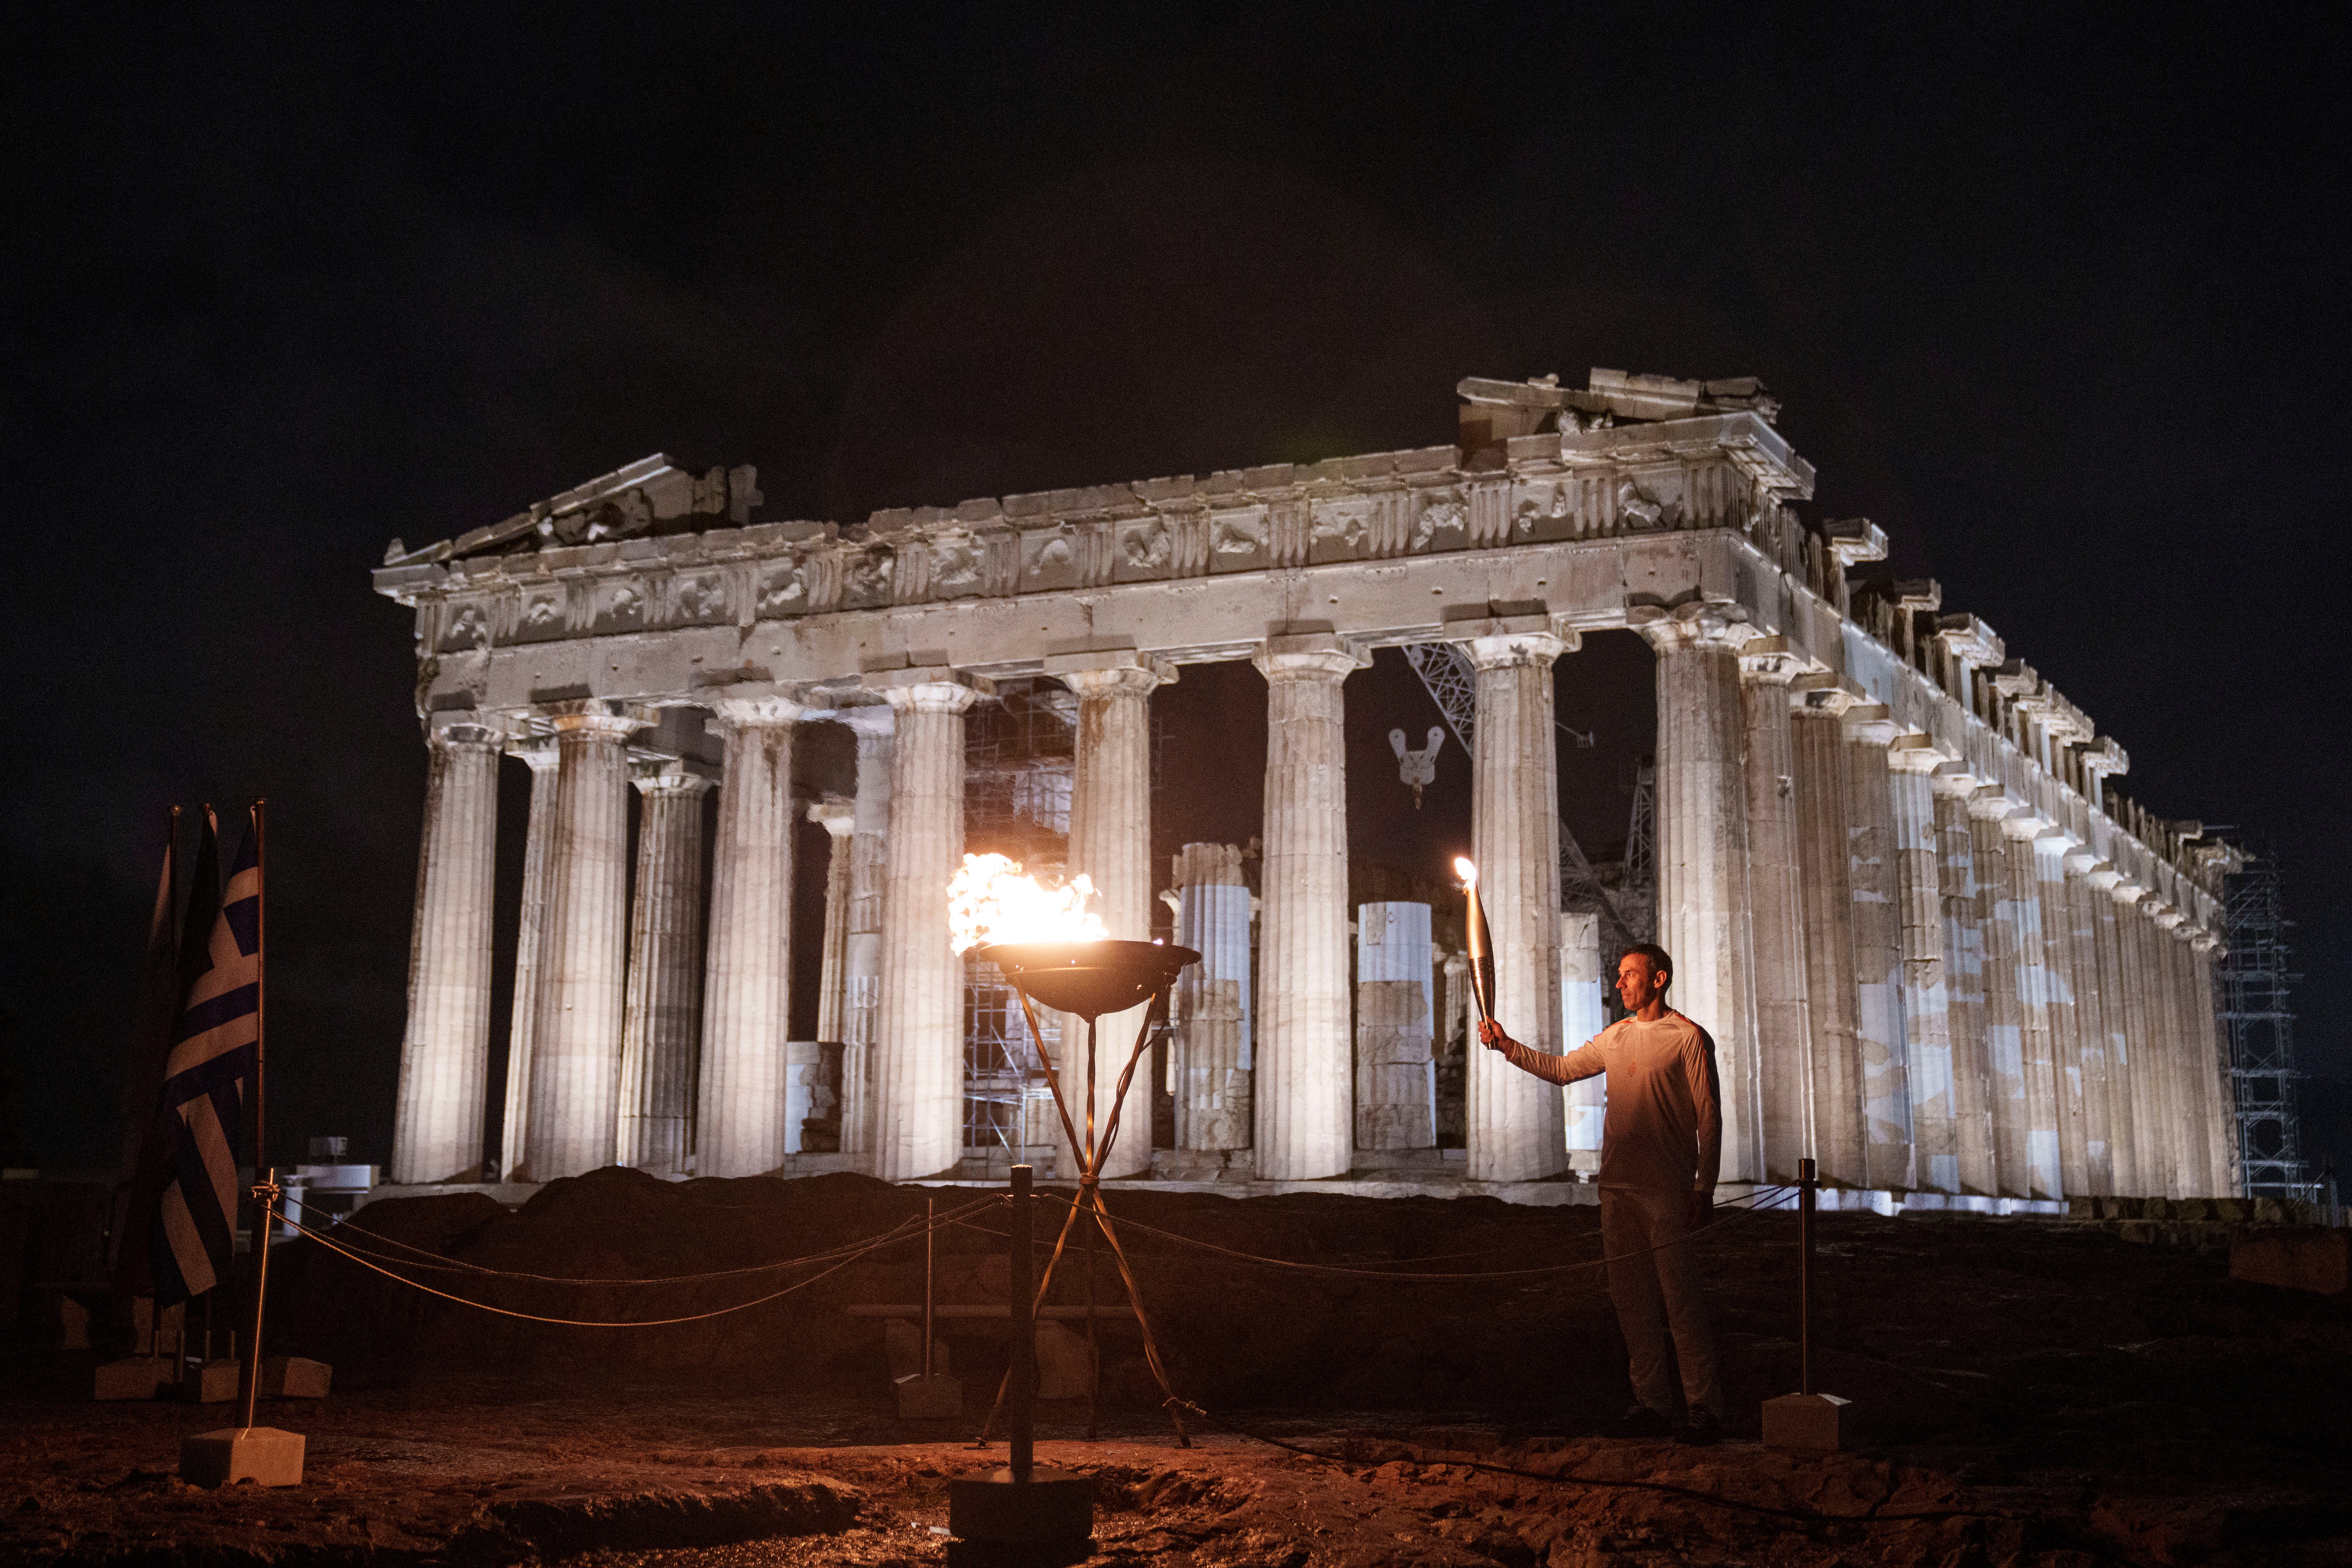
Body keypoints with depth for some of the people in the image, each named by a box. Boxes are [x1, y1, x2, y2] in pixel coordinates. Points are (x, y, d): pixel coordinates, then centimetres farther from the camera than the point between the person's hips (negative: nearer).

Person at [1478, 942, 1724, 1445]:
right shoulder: (1616, 1037, 14)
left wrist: (1705, 1188, -11)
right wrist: (1507, 1045, 9)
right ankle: (1653, 1404, 16)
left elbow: (1709, 1117, -6)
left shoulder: (1688, 1038, -5)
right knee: (1633, 1300, 8)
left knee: (1681, 1300, -8)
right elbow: (1561, 1069, 20)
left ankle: (1703, 1408, -2)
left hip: (1668, 1189, -6)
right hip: (1618, 1186, 7)